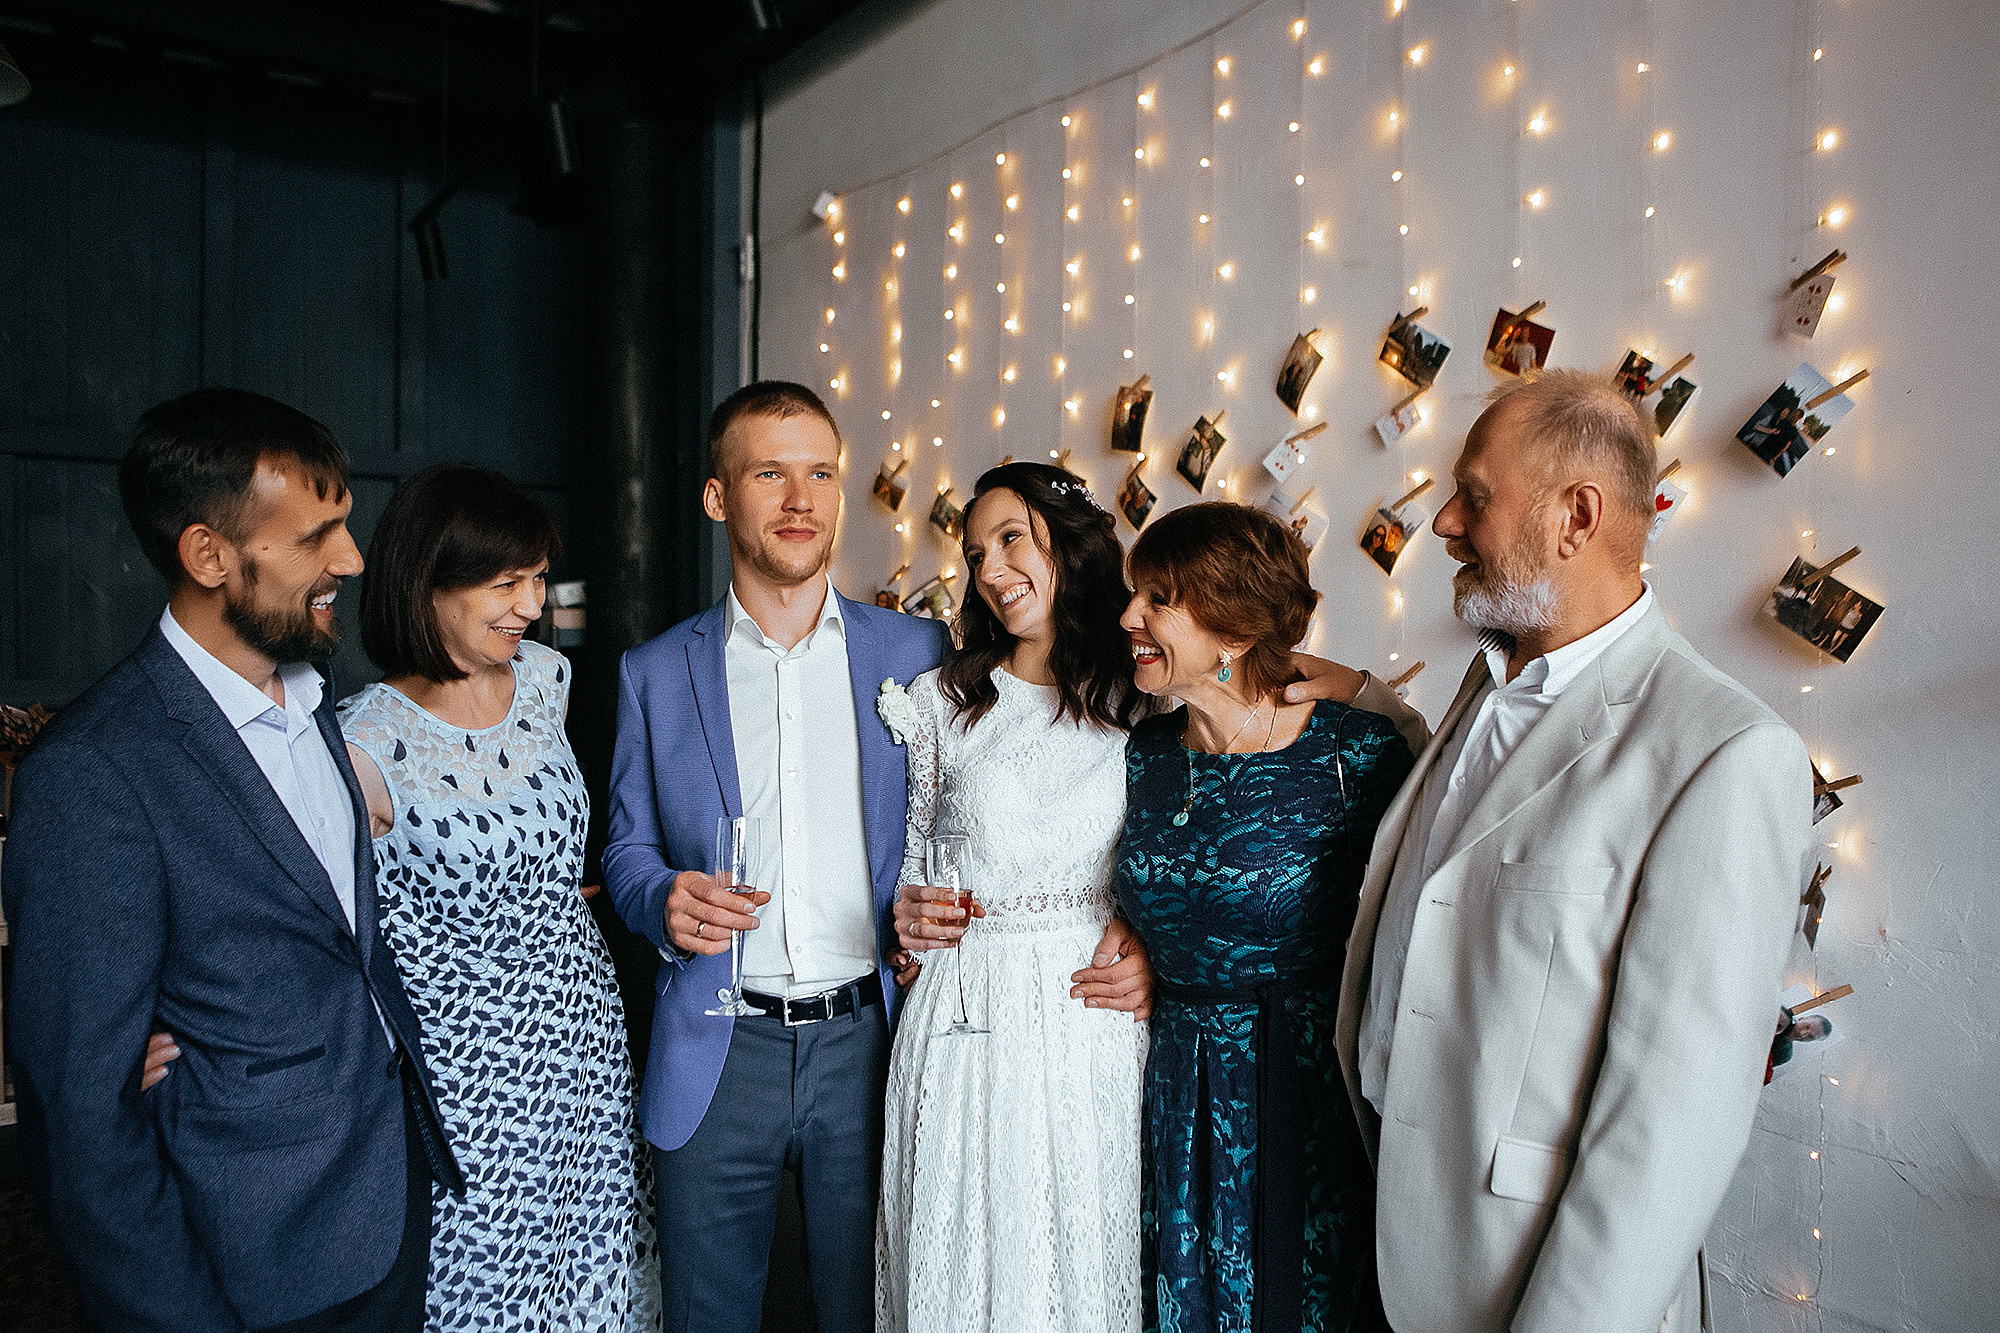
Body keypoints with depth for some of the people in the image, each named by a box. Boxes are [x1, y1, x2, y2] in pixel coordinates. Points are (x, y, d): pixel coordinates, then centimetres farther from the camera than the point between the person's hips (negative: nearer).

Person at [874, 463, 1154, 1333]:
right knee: (966, 1257, 9)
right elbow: (908, 861, 11)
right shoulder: (939, 700, 4)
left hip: (1099, 1020, 0)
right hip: (968, 1023, 0)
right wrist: (907, 916, -9)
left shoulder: (1141, 701, 3)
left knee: (1086, 1262, 11)